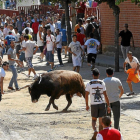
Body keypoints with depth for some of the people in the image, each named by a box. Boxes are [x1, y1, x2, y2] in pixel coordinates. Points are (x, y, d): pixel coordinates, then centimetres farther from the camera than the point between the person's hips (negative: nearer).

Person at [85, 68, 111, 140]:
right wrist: (108, 106, 0)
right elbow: (105, 95, -4)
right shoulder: (102, 83, -3)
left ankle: (95, 130, -11)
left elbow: (86, 95, -3)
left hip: (94, 104, 0)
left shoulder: (89, 84, -5)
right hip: (102, 104, 0)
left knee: (94, 119, 17)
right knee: (101, 121, 8)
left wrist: (87, 105, 10)